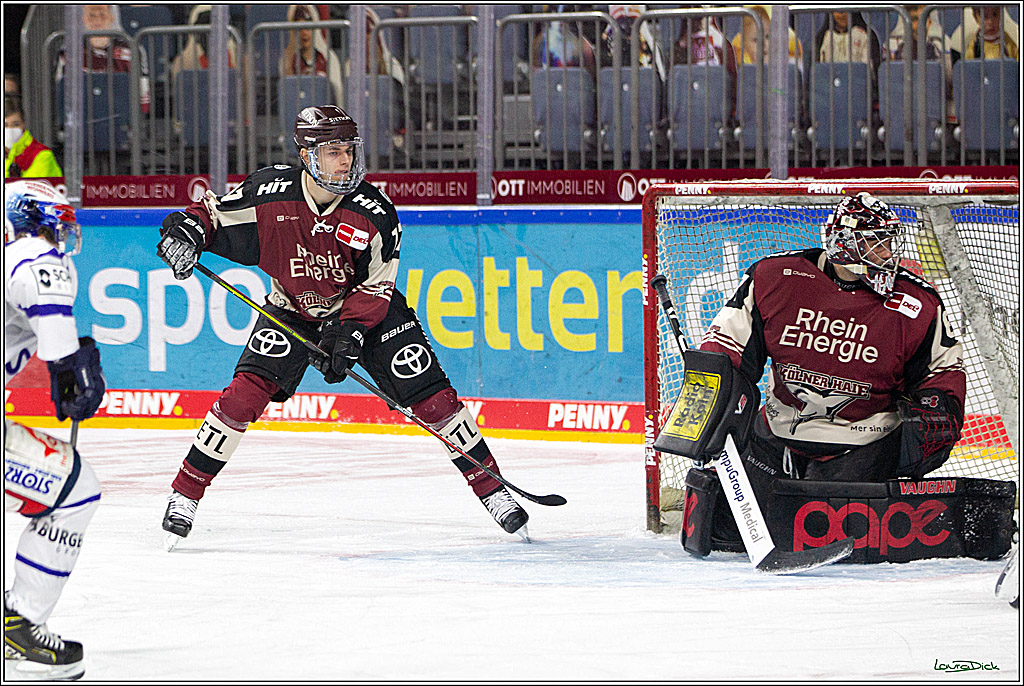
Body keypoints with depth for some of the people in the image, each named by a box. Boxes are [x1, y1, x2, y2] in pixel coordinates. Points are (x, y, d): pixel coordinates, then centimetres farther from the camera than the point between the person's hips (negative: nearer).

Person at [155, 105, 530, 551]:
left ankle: (491, 489, 6)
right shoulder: (269, 194, -22)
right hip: (291, 310, 0)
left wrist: (349, 331, -30)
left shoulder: (374, 213, -22)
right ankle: (185, 494, -9)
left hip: (366, 311, 0)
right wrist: (187, 227, -28)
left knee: (430, 395, -8)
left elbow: (376, 285, -17)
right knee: (247, 391, -19)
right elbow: (215, 213, -7)